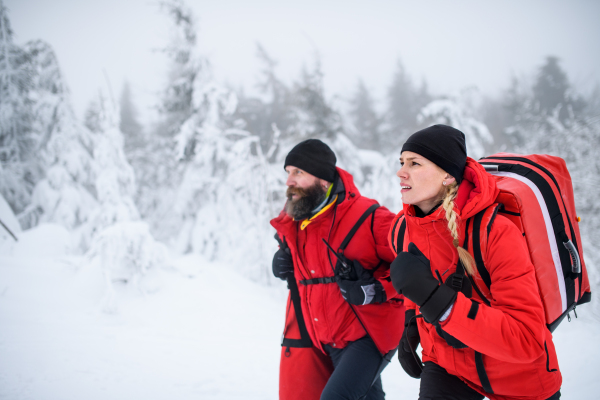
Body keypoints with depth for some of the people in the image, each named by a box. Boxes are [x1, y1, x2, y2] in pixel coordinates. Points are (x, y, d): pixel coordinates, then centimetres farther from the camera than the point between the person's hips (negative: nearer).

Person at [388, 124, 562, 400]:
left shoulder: (495, 233, -29)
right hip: (447, 365, 4)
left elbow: (526, 341, -36)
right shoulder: (402, 230, -9)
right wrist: (412, 326, 4)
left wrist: (435, 299, -43)